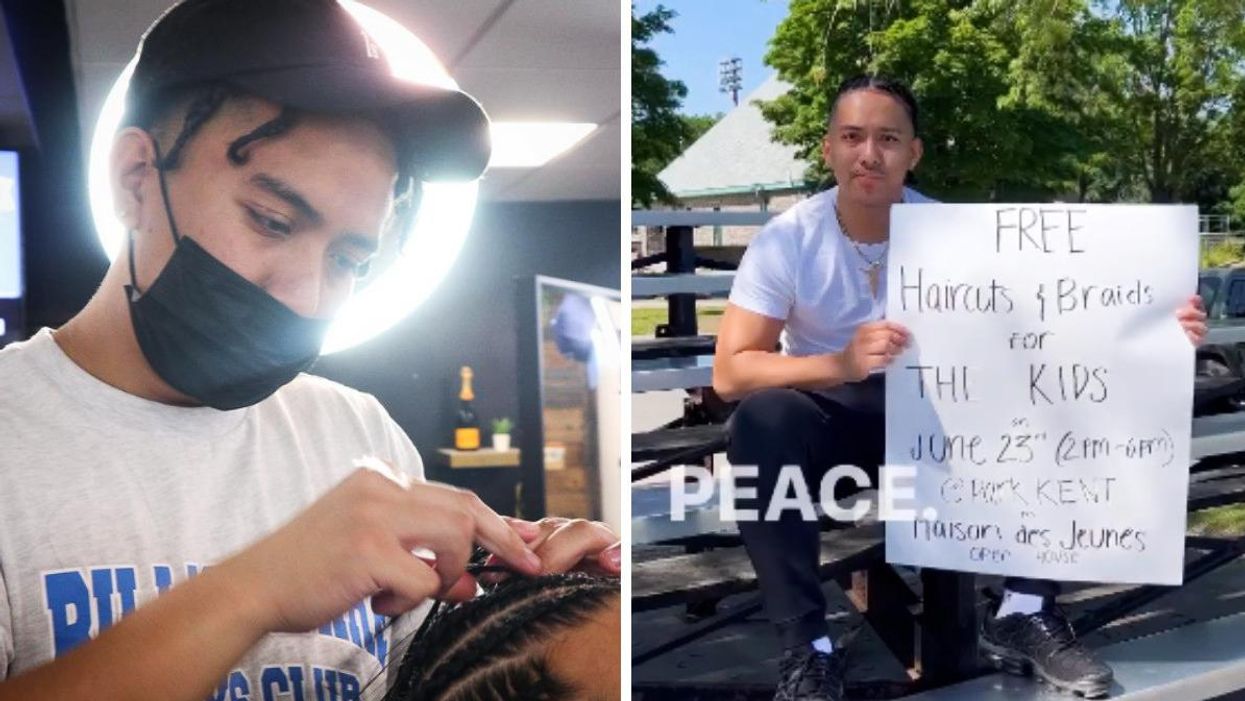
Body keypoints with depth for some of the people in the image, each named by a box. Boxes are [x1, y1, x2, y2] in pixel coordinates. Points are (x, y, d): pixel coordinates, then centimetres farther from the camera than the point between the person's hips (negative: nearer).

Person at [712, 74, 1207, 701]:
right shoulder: (786, 240, -16)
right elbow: (729, 373, -23)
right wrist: (842, 364, -40)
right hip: (829, 411, -2)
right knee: (762, 421, -35)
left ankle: (1023, 613, -7)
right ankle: (807, 648, -25)